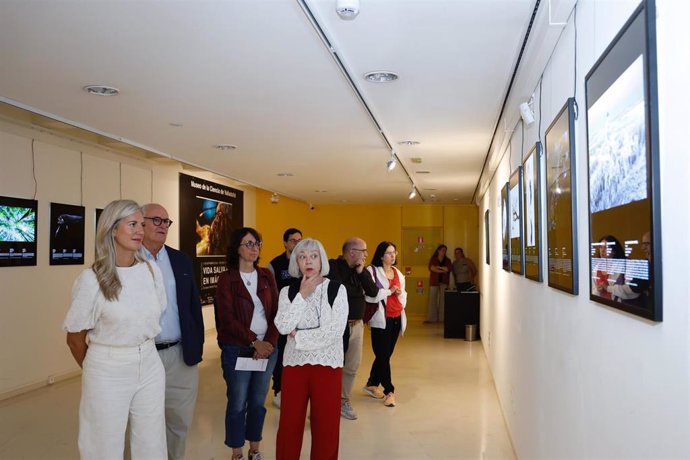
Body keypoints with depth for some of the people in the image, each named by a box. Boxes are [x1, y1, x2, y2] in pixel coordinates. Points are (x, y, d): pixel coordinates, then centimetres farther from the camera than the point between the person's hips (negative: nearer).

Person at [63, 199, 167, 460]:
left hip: (150, 365, 4)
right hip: (108, 372, -4)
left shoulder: (152, 271, -1)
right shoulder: (92, 279, -13)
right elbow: (75, 338, -4)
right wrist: (95, 370, 9)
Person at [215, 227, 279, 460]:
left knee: (258, 402, 11)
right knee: (238, 403, 4)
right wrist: (254, 342, -16)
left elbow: (276, 312, 4)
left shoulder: (266, 276, 7)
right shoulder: (227, 278, -4)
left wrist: (270, 342, -10)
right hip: (237, 349, -3)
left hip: (266, 348, 3)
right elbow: (227, 318, -10)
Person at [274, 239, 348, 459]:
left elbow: (335, 331, -15)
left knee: (326, 425, 7)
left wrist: (298, 336, -10)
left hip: (327, 363, -2)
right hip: (295, 362, 2)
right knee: (290, 422, 8)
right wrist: (302, 295, -12)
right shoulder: (288, 291, 3)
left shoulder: (337, 290, -5)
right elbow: (283, 327, -12)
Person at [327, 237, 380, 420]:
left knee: (352, 367, 13)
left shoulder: (361, 270, 10)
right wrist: (359, 292, -12)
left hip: (356, 324, 7)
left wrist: (361, 272, -10)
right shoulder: (332, 266, -12)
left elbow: (373, 292, -2)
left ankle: (344, 401, 28)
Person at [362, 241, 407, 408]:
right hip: (381, 319, -7)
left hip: (396, 318, 7)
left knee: (385, 354, 12)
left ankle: (372, 384, 28)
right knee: (383, 355, -5)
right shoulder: (372, 271, -8)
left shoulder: (398, 273, 16)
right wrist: (389, 291, -12)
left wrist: (401, 301, 6)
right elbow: (370, 295, -19)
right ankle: (389, 391, 5)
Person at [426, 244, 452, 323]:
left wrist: (439, 267, -11)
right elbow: (431, 268, -10)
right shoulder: (433, 259, 7)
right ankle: (431, 318, -4)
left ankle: (442, 318, 3)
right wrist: (443, 271, -13)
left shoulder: (447, 260, 12)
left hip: (444, 282, 1)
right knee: (432, 299, -5)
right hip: (434, 281, -1)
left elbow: (450, 268, -6)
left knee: (443, 299, -1)